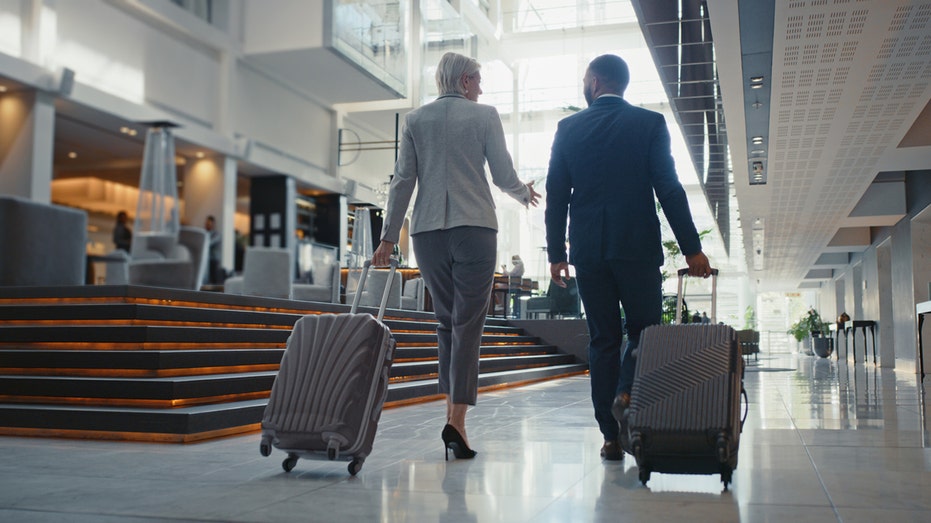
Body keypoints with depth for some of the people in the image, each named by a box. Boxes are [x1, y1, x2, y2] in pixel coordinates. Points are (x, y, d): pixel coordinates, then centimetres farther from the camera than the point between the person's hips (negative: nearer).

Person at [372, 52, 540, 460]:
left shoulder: (415, 120, 10)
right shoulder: (485, 115, 4)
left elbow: (402, 181, 5)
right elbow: (504, 178, 2)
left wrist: (389, 236, 7)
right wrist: (525, 194, 23)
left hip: (428, 231, 3)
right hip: (474, 228, -3)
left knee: (446, 321, 14)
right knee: (468, 324, -3)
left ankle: (453, 412, 13)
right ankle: (456, 419, -11)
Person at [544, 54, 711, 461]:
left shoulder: (568, 129, 6)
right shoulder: (650, 123, 1)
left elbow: (556, 196, 5)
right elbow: (669, 189, -6)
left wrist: (556, 254, 10)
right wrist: (691, 247, -4)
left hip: (588, 251, 2)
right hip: (638, 248, -2)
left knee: (603, 339, 8)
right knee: (644, 330, 12)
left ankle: (611, 436, 7)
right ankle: (627, 394, -15)